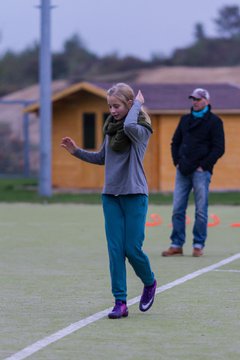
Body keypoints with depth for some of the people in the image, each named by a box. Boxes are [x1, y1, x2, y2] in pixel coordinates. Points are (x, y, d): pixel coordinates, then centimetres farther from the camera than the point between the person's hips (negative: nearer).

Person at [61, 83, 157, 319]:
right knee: (115, 250, -1)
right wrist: (76, 151, 10)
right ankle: (120, 302, 0)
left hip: (134, 195, -5)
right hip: (110, 194, 5)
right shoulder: (110, 127, 9)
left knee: (132, 248, -4)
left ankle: (149, 284, 25)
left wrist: (137, 104, -18)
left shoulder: (142, 128, -8)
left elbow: (130, 126, -33)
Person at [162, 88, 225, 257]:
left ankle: (198, 245, 5)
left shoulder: (214, 121, 0)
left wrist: (203, 166, -10)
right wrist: (177, 161, 8)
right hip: (183, 172, 5)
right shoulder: (185, 119, 16)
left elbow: (219, 148, -5)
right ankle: (177, 245, 6)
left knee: (201, 210, -2)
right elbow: (175, 142, 22)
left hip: (201, 172, -5)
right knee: (178, 209, 2)